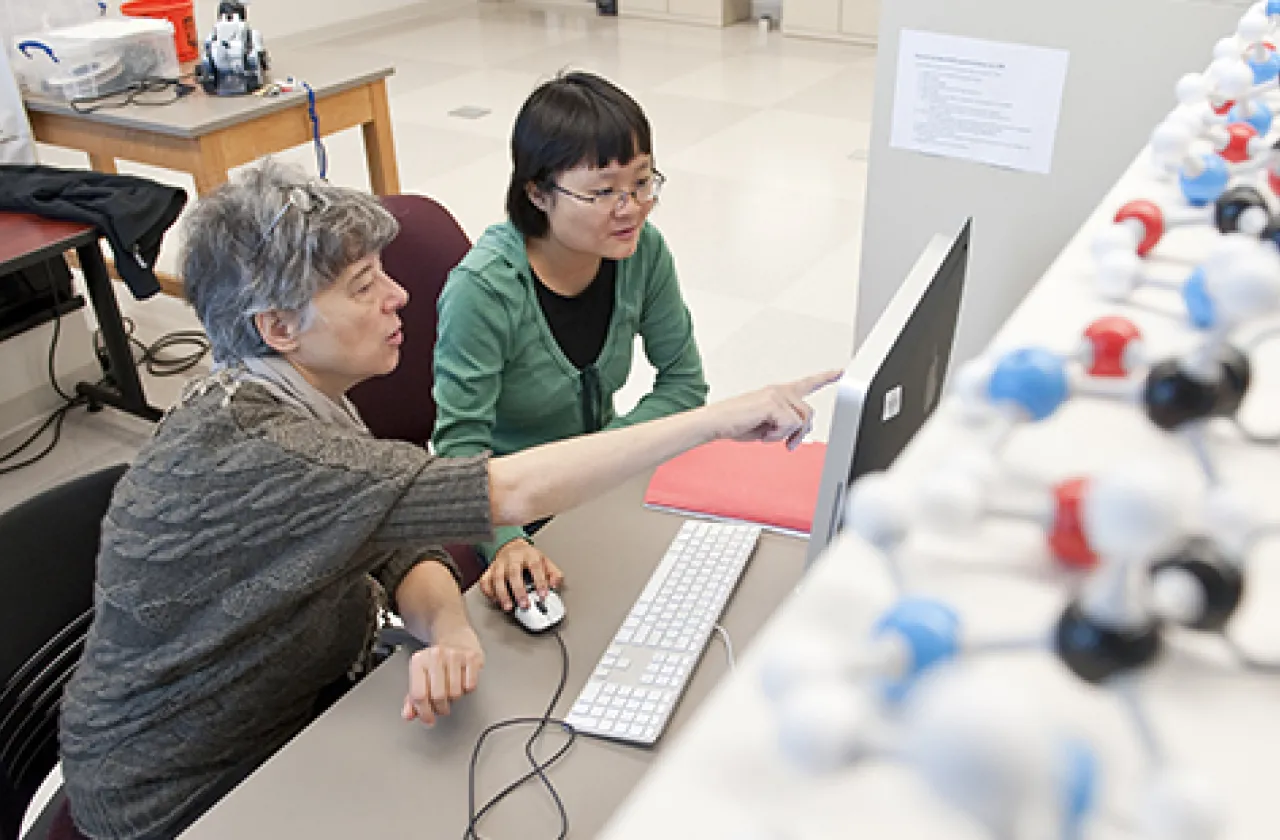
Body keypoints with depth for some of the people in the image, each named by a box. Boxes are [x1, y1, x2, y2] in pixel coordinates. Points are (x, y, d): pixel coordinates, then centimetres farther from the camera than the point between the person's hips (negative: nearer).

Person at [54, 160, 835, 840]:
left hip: (298, 709, 7)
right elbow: (508, 493, -38)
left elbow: (400, 544, -6)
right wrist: (716, 419, -33)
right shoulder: (241, 449, -34)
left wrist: (448, 629, -29)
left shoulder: (300, 399, -5)